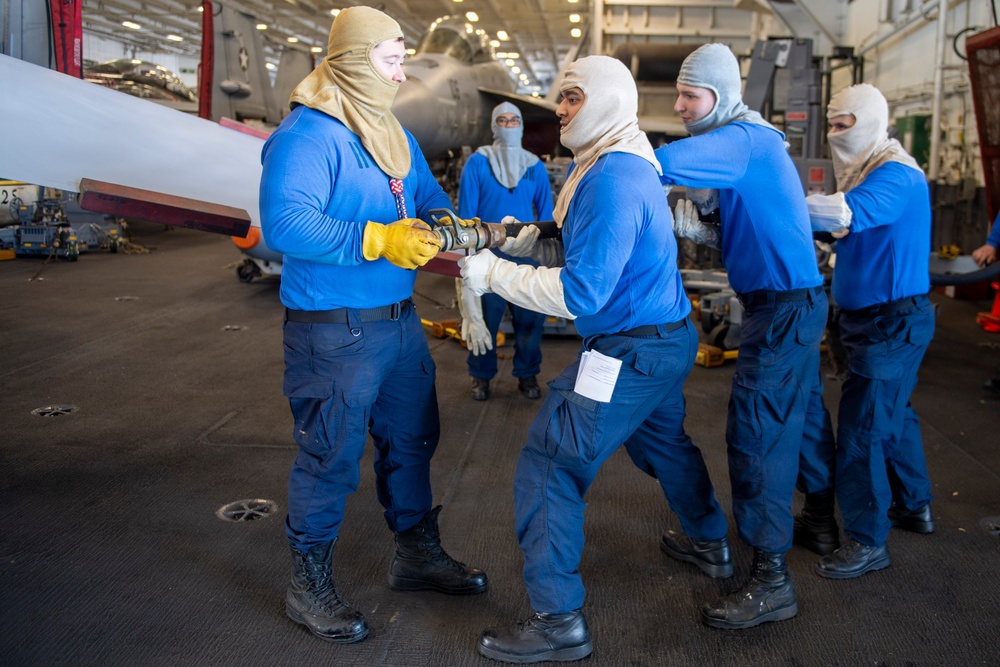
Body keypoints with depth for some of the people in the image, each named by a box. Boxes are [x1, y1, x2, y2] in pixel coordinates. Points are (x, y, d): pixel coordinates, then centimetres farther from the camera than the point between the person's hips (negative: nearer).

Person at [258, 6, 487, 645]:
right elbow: (283, 222, -27)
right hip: (334, 329, -9)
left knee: (411, 438, 18)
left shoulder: (395, 133, 13)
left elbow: (429, 196, 18)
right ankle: (309, 585, 22)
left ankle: (418, 554, 38)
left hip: (400, 318, 9)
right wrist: (378, 241, -31)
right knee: (331, 455, 2)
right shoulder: (308, 133, -17)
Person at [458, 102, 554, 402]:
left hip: (527, 254, 2)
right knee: (484, 318, 6)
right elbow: (466, 211, -2)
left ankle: (527, 375, 23)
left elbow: (545, 213, 8)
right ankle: (481, 376, 23)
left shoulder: (535, 166, 6)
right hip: (488, 254, -2)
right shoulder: (477, 163, -1)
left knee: (530, 318, 5)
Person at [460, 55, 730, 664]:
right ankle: (714, 543, 53)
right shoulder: (632, 165, 10)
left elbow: (579, 293, -27)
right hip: (669, 339, 11)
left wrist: (493, 274, -20)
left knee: (549, 470, -6)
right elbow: (598, 246, 16)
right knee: (663, 441, 31)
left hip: (631, 352, -11)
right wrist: (528, 237, 2)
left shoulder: (612, 179, -23)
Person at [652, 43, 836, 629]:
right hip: (795, 300, 11)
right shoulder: (751, 141, 14)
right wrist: (685, 220, -1)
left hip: (785, 305, -11)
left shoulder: (743, 139, -17)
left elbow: (664, 163, -35)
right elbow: (734, 230, 15)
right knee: (801, 414, 23)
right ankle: (829, 519, 44)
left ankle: (771, 580, -4)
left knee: (757, 430, -10)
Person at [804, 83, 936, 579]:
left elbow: (849, 213, -37)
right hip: (875, 318, 10)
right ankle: (913, 506, 41)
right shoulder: (867, 171, 13)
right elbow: (852, 231, 5)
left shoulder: (896, 175, -19)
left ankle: (868, 542, 3)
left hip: (892, 322, -10)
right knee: (892, 413, 22)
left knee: (862, 428, -8)